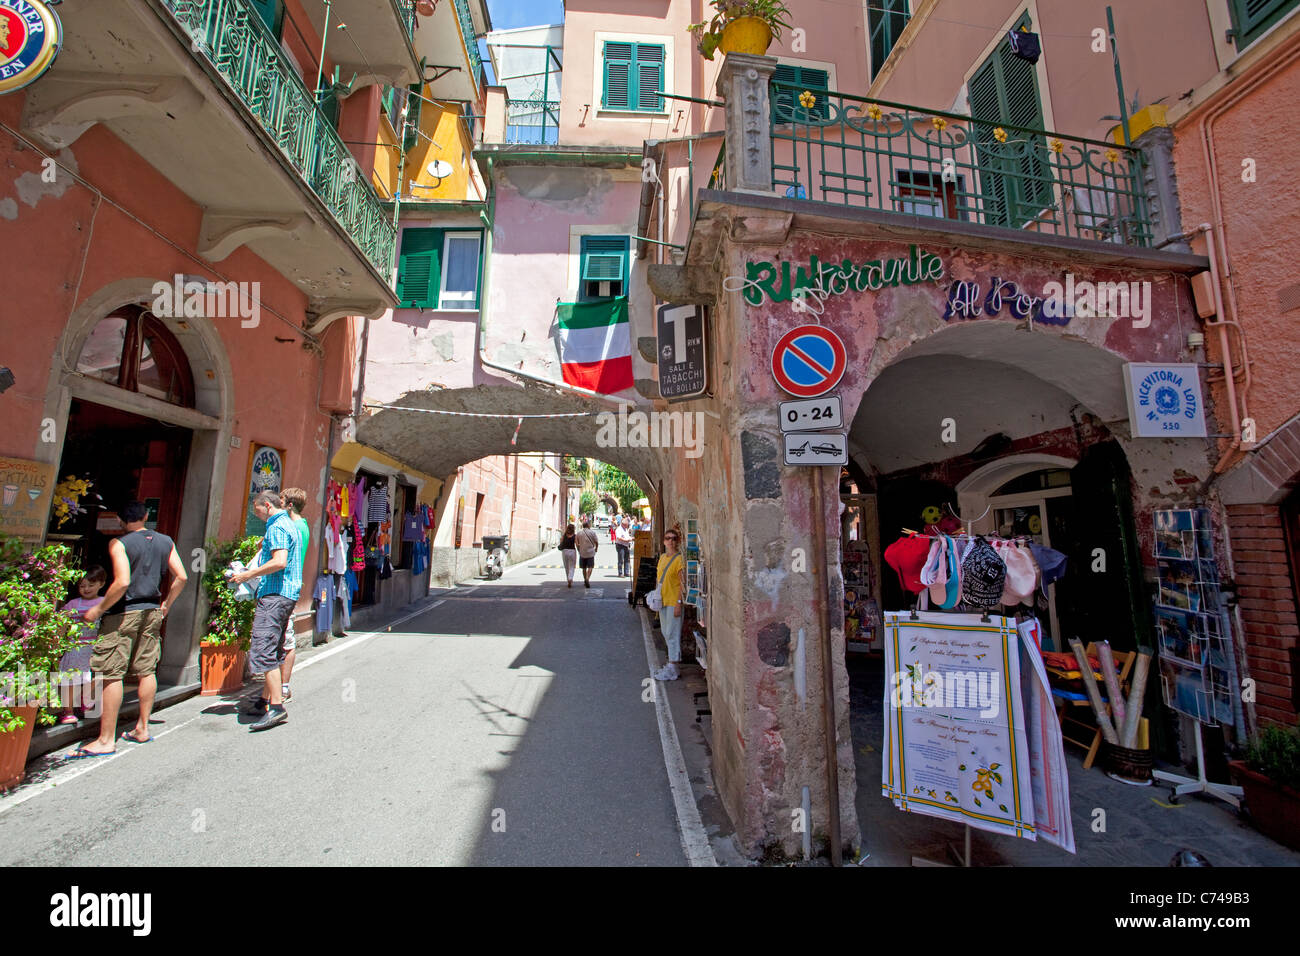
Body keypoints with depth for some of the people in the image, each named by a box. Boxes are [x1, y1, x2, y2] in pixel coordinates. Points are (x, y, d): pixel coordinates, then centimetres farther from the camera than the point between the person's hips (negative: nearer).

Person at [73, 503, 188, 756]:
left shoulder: (119, 544, -10)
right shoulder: (165, 542, 6)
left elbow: (122, 582, -21)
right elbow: (181, 577, 4)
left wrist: (98, 610, -10)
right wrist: (166, 605, 16)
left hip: (123, 612, -6)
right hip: (152, 612, 6)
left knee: (111, 674, 0)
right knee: (147, 670, 12)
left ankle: (106, 740, 4)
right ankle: (142, 729, 21)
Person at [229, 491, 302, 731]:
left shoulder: (276, 527, -12)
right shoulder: (286, 523, 20)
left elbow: (280, 561, -24)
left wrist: (248, 575, -15)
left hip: (274, 594, -11)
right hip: (286, 594, 11)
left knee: (263, 650, -13)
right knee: (274, 651, 16)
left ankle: (276, 706, -14)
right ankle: (265, 700, 25)